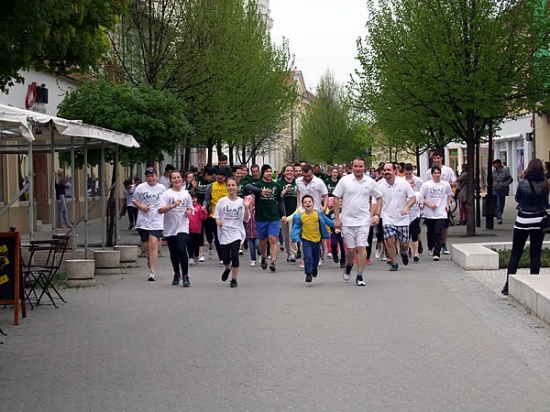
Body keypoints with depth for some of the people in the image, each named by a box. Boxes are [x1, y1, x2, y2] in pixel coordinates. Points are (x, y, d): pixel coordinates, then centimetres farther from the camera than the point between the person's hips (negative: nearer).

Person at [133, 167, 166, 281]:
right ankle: (150, 259, 44)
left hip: (156, 221, -2)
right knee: (146, 246, 9)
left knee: (153, 244, -15)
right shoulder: (140, 188, 3)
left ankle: (152, 271, -14)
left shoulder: (162, 188, 4)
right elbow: (135, 200, 10)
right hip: (143, 221, 2)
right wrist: (141, 207, -8)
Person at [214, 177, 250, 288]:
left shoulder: (241, 202, -1)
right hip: (224, 232, 1)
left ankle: (234, 279, 0)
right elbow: (216, 215, 5)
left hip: (237, 232, -1)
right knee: (225, 258, 2)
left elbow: (246, 219, -4)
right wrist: (218, 221, -16)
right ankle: (228, 268, 39)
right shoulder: (222, 201, 0)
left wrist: (246, 208, -19)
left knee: (234, 255, -16)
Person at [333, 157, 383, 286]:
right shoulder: (344, 180, -2)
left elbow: (379, 198, 13)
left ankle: (359, 277, -2)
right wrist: (337, 218, -4)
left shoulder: (370, 182, 2)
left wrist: (377, 214, 1)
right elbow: (336, 199, 1)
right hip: (347, 221, 0)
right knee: (350, 249, 4)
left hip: (364, 221, 0)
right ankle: (348, 266, 36)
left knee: (362, 247, -9)